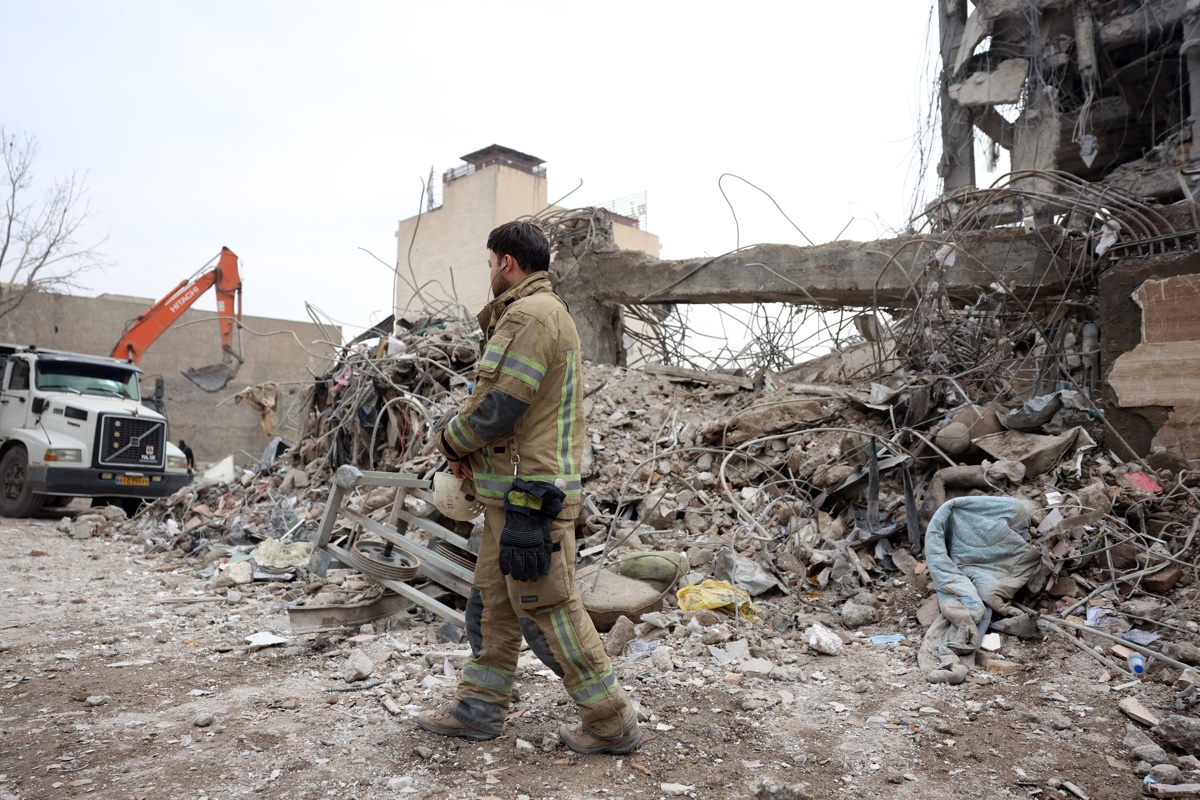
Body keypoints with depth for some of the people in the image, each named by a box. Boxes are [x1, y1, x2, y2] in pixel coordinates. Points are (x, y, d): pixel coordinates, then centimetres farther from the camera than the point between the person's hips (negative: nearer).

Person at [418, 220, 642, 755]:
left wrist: (452, 442, -1)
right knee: (492, 603, 16)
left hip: (529, 494, -11)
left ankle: (611, 722, 11)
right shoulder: (543, 313, 20)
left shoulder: (530, 315, -15)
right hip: (514, 492, 11)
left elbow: (497, 407, -21)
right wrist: (468, 449, 7)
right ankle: (478, 709, 28)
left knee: (547, 610, -2)